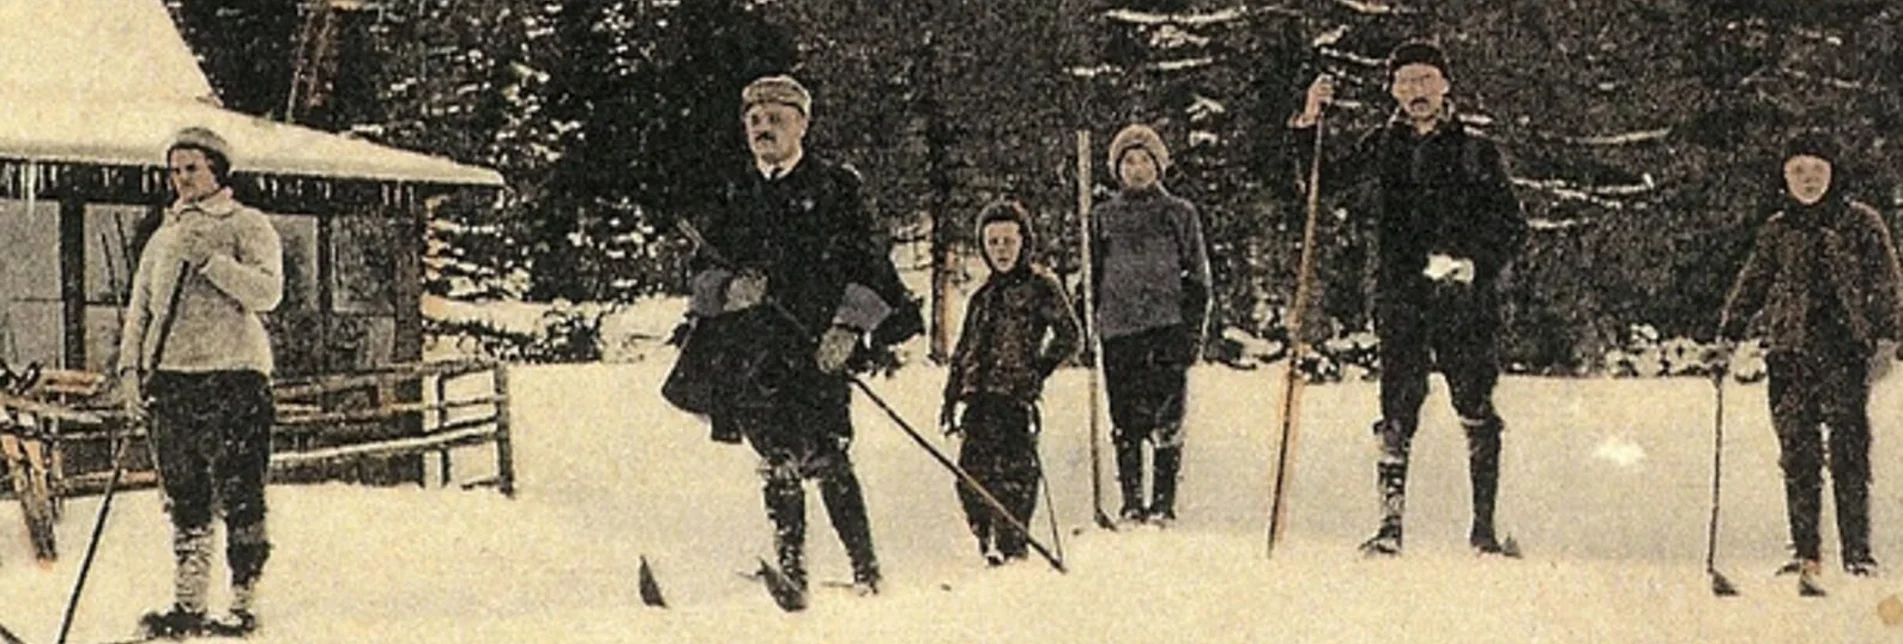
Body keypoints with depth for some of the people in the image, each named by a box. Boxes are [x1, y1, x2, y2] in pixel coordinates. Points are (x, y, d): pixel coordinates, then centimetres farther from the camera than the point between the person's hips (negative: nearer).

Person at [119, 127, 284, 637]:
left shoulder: (247, 226, 3)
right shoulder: (163, 237, 20)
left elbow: (267, 292, -12)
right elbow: (140, 307, 19)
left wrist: (210, 260, -20)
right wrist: (131, 367, 6)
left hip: (234, 373, -6)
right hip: (171, 376, 6)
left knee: (239, 499, -5)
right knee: (184, 502, 7)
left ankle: (243, 605, -1)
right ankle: (187, 605, 12)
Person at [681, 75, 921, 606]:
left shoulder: (835, 188, 8)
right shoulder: (736, 197, 18)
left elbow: (868, 264, 3)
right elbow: (704, 270, 18)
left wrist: (849, 323, -10)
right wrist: (728, 288, -6)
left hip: (820, 343, -3)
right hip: (753, 348, 3)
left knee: (827, 458, -8)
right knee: (779, 460, -7)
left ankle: (865, 568, 1)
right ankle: (790, 566, -2)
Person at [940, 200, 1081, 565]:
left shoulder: (1041, 285, 5)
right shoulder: (984, 296, 21)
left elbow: (1070, 337, 0)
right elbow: (963, 352, 25)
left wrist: (1037, 372, -8)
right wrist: (950, 401, 20)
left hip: (1015, 397, -5)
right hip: (979, 398, 5)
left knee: (1014, 474, -11)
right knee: (972, 477, -1)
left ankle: (1013, 550, -7)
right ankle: (989, 546, 11)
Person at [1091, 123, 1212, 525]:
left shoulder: (1180, 214, 9)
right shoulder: (1103, 217, 12)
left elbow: (1198, 277, 8)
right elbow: (1091, 277, 15)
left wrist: (1193, 331, -2)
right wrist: (1090, 330, 4)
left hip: (1168, 327, -1)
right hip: (1119, 329, 1)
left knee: (1167, 421, -6)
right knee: (1126, 423, 1)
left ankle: (1164, 503, -2)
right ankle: (1131, 503, 8)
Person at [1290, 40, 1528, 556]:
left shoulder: (1475, 151, 8)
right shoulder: (1383, 146, 13)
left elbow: (1512, 227, 7)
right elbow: (1320, 181, 11)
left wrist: (1478, 265, -11)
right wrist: (1308, 126, -2)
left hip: (1463, 300, -1)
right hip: (1400, 296, 1)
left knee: (1478, 415, -4)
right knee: (1397, 415, -4)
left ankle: (1485, 529, 3)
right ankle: (1390, 525, -1)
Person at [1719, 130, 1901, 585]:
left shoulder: (1860, 222, 5)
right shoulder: (1778, 231, 14)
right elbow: (1750, 288, 19)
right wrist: (1727, 338, 9)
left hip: (1845, 355, -3)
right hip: (1790, 356, 3)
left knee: (1849, 456, -8)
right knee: (1798, 459, 2)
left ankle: (1858, 553, -4)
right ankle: (1805, 554, 8)